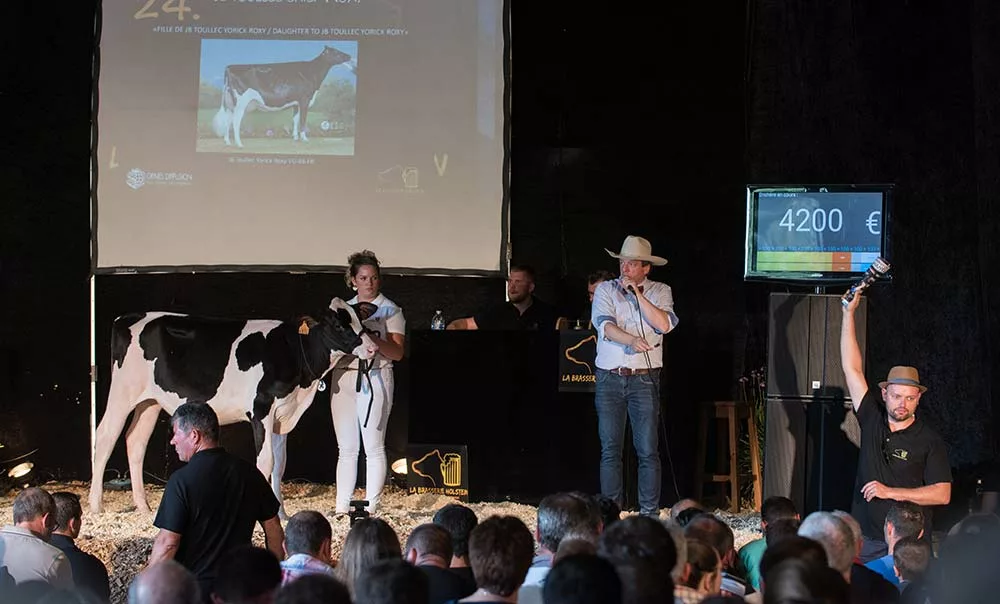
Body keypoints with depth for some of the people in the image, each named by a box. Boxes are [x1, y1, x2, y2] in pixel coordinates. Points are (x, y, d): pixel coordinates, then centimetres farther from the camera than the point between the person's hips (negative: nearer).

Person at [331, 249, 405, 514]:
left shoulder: (390, 310, 2)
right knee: (346, 448, 5)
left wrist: (372, 339, -20)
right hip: (343, 379, 4)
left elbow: (397, 352, -5)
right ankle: (342, 507, 8)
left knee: (373, 447, -5)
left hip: (374, 378, -4)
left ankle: (370, 507, -3)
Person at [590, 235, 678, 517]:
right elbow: (604, 324, -9)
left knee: (648, 450, -5)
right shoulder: (606, 290, 8)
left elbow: (664, 324, -10)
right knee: (610, 449, 2)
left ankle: (649, 512, -1)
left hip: (644, 379, -1)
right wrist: (631, 340, -26)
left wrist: (637, 293, -10)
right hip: (609, 378, 1)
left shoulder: (660, 292, 7)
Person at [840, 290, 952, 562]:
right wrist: (849, 313, 3)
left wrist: (891, 492, -13)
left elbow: (942, 494, -8)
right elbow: (852, 368, 6)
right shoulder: (872, 419, 6)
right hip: (865, 540, 3)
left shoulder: (929, 441, -3)